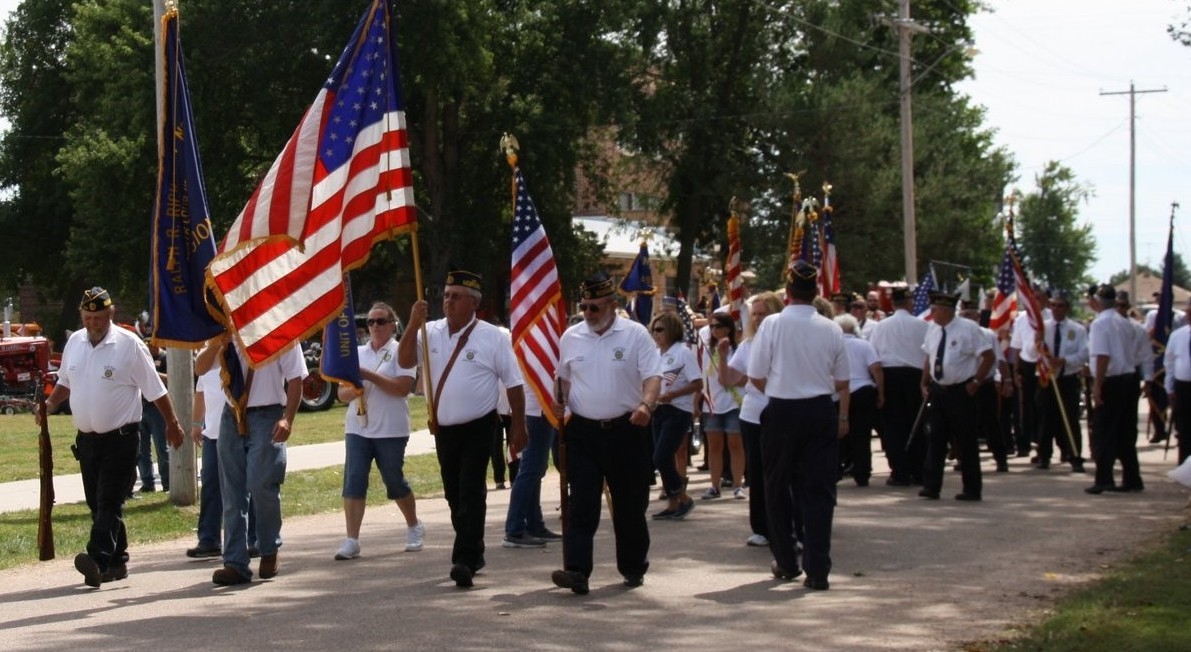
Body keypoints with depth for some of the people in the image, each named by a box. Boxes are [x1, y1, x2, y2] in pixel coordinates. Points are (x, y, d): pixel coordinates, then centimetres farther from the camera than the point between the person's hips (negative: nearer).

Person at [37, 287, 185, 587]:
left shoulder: (129, 345, -9)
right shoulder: (74, 343, 8)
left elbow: (155, 390, -3)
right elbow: (65, 382, 22)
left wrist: (172, 424, 2)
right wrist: (50, 404, 4)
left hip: (120, 438, -6)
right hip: (87, 438, 6)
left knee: (109, 503, -14)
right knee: (97, 504, 10)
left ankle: (98, 560, -26)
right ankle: (117, 561, 19)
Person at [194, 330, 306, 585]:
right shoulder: (226, 334, 10)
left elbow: (295, 378, -5)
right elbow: (200, 368, 4)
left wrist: (288, 419, -15)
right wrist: (216, 344, -16)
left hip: (266, 416, -5)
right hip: (232, 417, 5)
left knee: (261, 484, -14)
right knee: (232, 492, 4)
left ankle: (269, 552, 9)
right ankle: (235, 563, 7)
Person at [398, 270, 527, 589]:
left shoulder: (493, 337, -5)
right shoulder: (431, 332, 5)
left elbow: (513, 383, -2)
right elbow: (404, 360, -6)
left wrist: (518, 427, -4)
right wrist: (414, 323, -17)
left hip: (477, 429, -5)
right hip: (444, 429, 5)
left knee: (471, 494, -12)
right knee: (454, 495, 13)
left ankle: (465, 561, -16)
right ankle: (473, 553, 28)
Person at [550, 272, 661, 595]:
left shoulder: (635, 335, -3)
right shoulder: (570, 337, 7)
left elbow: (653, 376, -8)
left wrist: (646, 404, -27)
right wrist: (559, 403, 0)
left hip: (625, 429, -2)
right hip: (583, 431, 2)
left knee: (629, 504, 9)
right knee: (580, 505, -7)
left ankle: (633, 567, 24)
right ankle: (576, 570, -13)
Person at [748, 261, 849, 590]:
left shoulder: (772, 325, -10)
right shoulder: (831, 329, -3)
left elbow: (757, 378, -6)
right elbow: (842, 382, 5)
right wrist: (843, 417, 20)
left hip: (781, 412, -2)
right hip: (820, 412, 2)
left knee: (778, 487, 14)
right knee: (819, 489, 4)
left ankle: (786, 563, 21)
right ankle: (817, 570, 0)